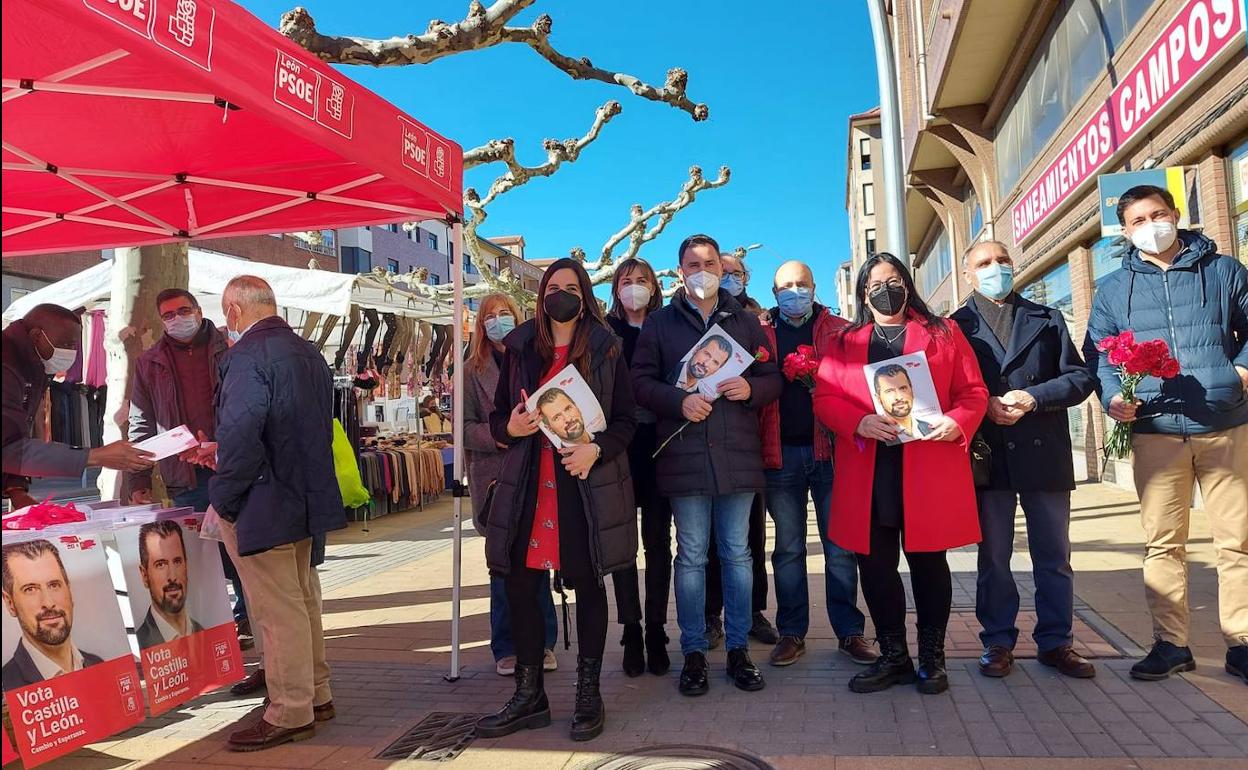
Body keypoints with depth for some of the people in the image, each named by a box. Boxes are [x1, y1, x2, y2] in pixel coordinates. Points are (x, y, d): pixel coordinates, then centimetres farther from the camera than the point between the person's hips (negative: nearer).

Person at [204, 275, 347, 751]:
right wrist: (224, 449, 22)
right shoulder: (308, 352, 10)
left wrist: (224, 500, -12)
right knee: (303, 600, 19)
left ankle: (290, 715, 13)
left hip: (262, 505, -9)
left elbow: (241, 436, -25)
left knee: (279, 610, 1)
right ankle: (315, 695, 31)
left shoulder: (247, 355, -18)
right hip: (306, 496, 9)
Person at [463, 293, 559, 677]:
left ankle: (542, 642, 17)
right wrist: (494, 435, -14)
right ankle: (507, 648, 15)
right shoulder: (473, 371, 7)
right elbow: (464, 426, 3)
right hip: (494, 478, 0)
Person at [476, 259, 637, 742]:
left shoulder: (605, 348, 2)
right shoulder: (519, 348, 8)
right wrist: (510, 428, -10)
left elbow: (626, 421, 1)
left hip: (588, 483, -2)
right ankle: (529, 695, 19)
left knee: (588, 585, 5)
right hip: (528, 483, 2)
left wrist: (596, 448, -17)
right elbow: (498, 418, 12)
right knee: (519, 583, 2)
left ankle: (588, 695, 21)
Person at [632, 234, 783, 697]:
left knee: (737, 553, 8)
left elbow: (773, 378, 11)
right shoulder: (660, 323, 8)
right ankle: (694, 653, 15)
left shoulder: (745, 321, 13)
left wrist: (750, 389, -11)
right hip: (684, 454, -1)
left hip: (737, 452, 2)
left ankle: (739, 649, 19)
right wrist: (680, 401, -15)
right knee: (691, 556, 4)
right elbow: (641, 381, 1)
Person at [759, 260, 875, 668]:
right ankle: (792, 633, 17)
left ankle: (849, 631, 15)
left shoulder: (840, 330, 8)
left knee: (840, 546, 4)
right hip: (781, 454, 1)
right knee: (788, 549, 8)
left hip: (830, 449, 0)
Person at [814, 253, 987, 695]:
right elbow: (823, 398, 5)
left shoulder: (943, 333, 12)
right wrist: (859, 423, -14)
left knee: (928, 562, 4)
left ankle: (932, 659, 19)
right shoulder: (845, 343, 14)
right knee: (876, 566, 4)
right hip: (868, 472, 2)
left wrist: (957, 422, -14)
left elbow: (974, 392, 7)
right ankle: (893, 657, 19)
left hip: (929, 469, -1)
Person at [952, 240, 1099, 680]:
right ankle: (998, 642, 18)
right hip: (988, 457, -1)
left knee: (1054, 556, 8)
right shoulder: (955, 327, 7)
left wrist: (1033, 398, -10)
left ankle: (1056, 642, 21)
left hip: (1045, 454, 2)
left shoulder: (1047, 319, 12)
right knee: (993, 557, 7)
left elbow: (1080, 377, 5)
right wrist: (984, 406, -16)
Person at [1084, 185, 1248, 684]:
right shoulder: (1114, 289, 11)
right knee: (1163, 543, 4)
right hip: (1155, 432, 0)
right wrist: (1112, 396, -9)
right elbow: (1098, 353, 8)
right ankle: (1170, 643, 13)